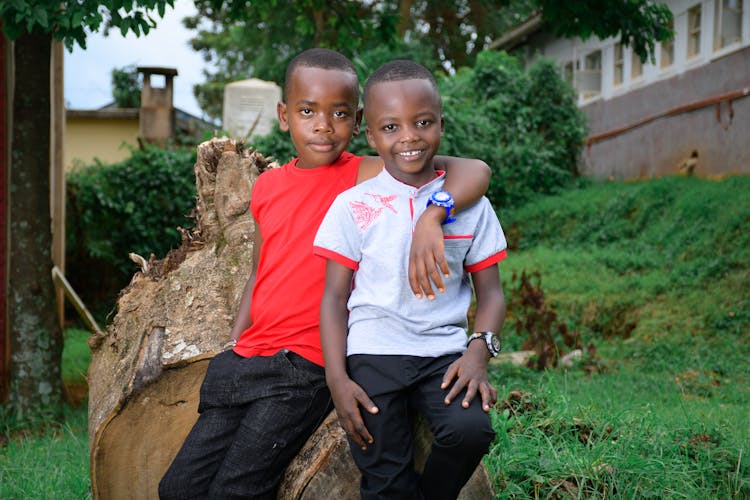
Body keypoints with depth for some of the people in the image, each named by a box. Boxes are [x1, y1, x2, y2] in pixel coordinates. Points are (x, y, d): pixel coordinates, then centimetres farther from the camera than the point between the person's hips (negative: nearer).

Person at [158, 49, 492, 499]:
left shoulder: (365, 177, -7)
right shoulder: (268, 187, 10)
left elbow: (475, 170, -18)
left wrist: (430, 217, -36)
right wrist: (234, 347, 13)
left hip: (307, 366, -6)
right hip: (246, 360, 6)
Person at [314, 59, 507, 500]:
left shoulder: (470, 203, 6)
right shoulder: (353, 205, 2)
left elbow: (490, 290, 8)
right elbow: (335, 296, 3)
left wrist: (479, 351, -11)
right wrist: (337, 378, -6)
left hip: (445, 352, 1)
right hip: (374, 353, -1)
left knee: (471, 429, -24)